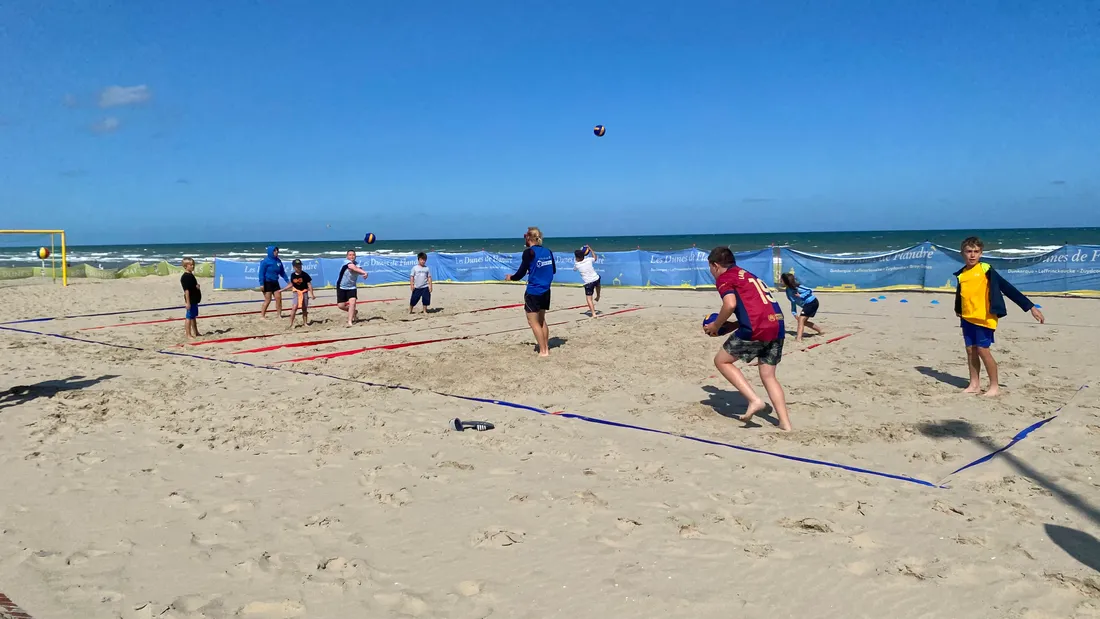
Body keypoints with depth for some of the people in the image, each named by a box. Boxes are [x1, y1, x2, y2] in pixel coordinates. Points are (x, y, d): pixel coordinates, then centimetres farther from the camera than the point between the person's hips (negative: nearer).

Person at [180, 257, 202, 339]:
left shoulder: (191, 275, 13)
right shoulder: (185, 277, -16)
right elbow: (186, 290, -21)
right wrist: (188, 302, -23)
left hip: (195, 300, 10)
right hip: (191, 301, -10)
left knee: (194, 316, 17)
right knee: (189, 317, -3)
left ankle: (195, 333, 27)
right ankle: (188, 335, 1)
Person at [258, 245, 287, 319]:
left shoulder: (278, 261, 6)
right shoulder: (265, 261, -12)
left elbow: (282, 272, 13)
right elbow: (261, 273, -13)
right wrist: (261, 284, -18)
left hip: (275, 283, 6)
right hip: (267, 283, -6)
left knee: (279, 298, 2)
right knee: (268, 300, -4)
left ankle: (279, 315, 11)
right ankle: (262, 315, 8)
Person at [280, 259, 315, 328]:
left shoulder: (305, 275, -9)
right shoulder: (293, 275, -1)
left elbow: (309, 284, -7)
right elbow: (291, 285, 13)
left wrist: (312, 294, -13)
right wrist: (282, 290, 13)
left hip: (304, 292, 0)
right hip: (296, 292, 0)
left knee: (304, 308, 9)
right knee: (295, 307, -16)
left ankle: (304, 323, 24)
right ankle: (291, 324, -13)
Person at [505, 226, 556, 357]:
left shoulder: (529, 252, -13)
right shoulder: (548, 252, 4)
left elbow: (521, 273, -11)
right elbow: (553, 270, 14)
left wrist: (511, 277, 8)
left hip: (533, 292, -7)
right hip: (545, 291, 7)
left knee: (533, 321, 2)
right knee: (541, 320, 18)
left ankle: (543, 351, 1)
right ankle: (546, 348, 19)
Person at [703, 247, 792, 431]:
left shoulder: (724, 278, 5)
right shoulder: (748, 276, 30)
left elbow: (730, 304, -13)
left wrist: (716, 326, 2)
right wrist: (730, 326, 27)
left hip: (755, 329, -7)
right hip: (777, 326, 8)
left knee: (721, 361, 11)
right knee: (768, 376, 17)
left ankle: (754, 400, 0)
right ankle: (785, 423, 8)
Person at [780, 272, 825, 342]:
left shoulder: (796, 287, -22)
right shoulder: (789, 290, 3)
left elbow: (810, 291, -20)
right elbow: (793, 301, 12)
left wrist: (800, 296, -26)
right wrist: (794, 312, 6)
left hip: (812, 303, -9)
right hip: (807, 305, 9)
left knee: (801, 320, -19)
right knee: (803, 321, 17)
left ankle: (798, 339, -29)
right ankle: (820, 331, 34)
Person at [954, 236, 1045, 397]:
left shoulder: (986, 270, -8)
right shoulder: (961, 274, 7)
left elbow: (1007, 288, -10)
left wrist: (1030, 307, -11)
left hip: (984, 318, -5)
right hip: (967, 318, 5)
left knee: (983, 350, -7)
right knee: (970, 350, 8)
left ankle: (995, 386, 6)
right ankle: (974, 384, 19)